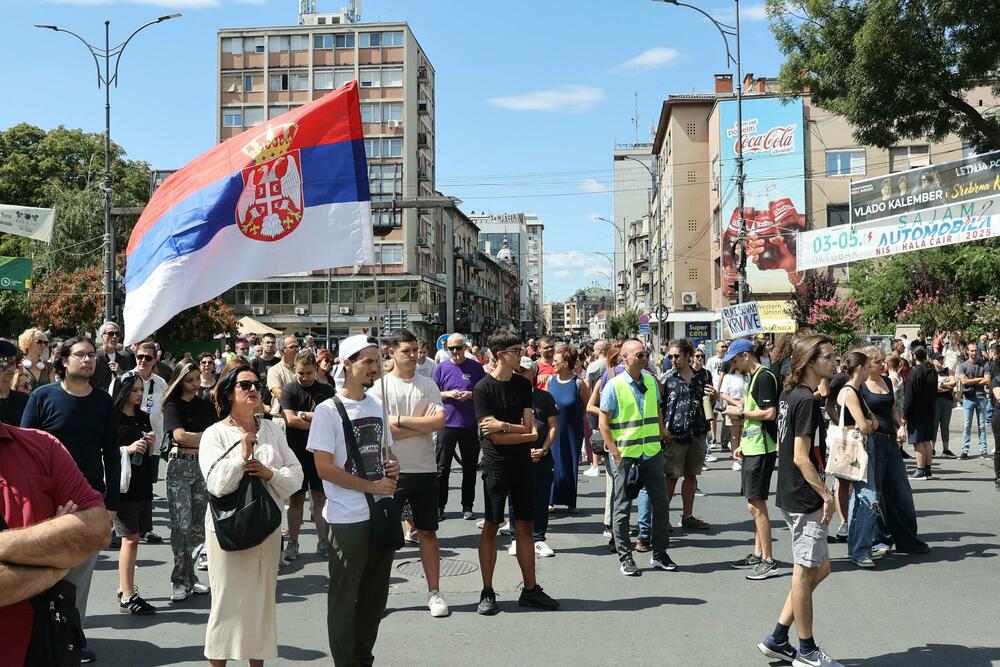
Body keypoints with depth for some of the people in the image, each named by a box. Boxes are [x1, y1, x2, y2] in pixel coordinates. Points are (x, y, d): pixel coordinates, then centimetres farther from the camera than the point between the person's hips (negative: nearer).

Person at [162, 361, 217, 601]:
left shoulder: (207, 406, 13)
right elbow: (180, 436, -13)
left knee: (198, 524, 5)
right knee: (181, 525, -6)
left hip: (203, 465, 4)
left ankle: (190, 577, 12)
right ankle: (180, 581, 0)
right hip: (180, 465, -4)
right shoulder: (173, 406, 0)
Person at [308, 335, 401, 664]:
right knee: (344, 598, 6)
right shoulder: (328, 410, -10)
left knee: (375, 595, 16)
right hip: (349, 518, -7)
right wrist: (372, 486, -16)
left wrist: (392, 466, -1)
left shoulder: (377, 405, 10)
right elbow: (324, 467, -16)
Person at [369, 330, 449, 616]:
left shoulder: (427, 384, 4)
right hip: (391, 469, -2)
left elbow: (439, 422, -10)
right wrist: (422, 423, -10)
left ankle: (434, 592, 17)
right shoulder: (380, 387, -3)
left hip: (424, 469, 2)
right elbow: (382, 430, -13)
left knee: (427, 531, 9)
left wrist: (400, 420, -12)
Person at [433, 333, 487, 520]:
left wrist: (471, 394, -12)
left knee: (469, 468, 8)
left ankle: (467, 507, 19)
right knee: (442, 468, 3)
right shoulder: (441, 368, 3)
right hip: (447, 423, 0)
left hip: (470, 425, 0)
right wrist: (448, 394, -12)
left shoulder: (475, 367, 1)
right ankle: (439, 506, 11)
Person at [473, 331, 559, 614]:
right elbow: (494, 437, -15)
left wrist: (502, 425, -13)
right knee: (491, 527, 2)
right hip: (497, 465, -5)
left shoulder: (523, 384, 7)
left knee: (525, 527, 8)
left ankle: (530, 589, 17)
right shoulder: (483, 388, -9)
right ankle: (487, 592, 12)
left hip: (523, 464, 5)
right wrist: (524, 434, -9)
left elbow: (528, 427, 0)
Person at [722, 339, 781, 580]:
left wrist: (741, 412, -11)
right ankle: (758, 554, 23)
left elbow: (770, 413, -22)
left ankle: (768, 562, 0)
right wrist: (743, 444, 19)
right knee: (754, 504, 14)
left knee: (756, 504, -6)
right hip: (753, 449, 10)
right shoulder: (754, 377, 16)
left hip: (762, 450, -10)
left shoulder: (764, 377, -13)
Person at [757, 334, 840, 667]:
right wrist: (826, 495, -15)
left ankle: (777, 639, 20)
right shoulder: (806, 400, -18)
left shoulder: (789, 394, 10)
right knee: (806, 571, 3)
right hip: (805, 498, -9)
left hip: (791, 493, 9)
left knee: (820, 567, 16)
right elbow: (801, 457, -21)